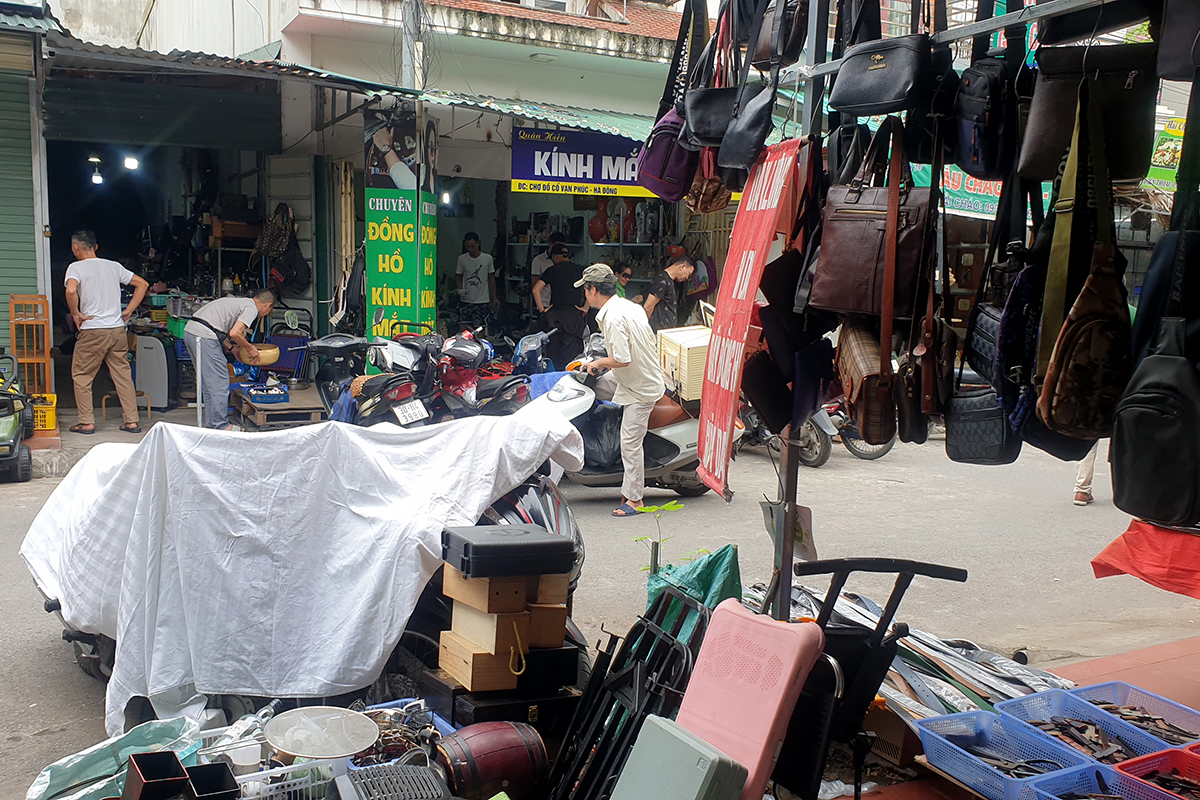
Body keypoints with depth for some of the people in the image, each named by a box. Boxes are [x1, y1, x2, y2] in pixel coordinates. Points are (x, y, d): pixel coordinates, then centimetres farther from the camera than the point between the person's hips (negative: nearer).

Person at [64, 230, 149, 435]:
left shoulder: (76, 267, -5)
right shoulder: (113, 266, 11)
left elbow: (71, 291, -25)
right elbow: (142, 284, 14)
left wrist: (76, 314, -10)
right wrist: (128, 311, 12)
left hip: (92, 331, -5)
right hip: (118, 330, 5)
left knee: (81, 376, 9)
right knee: (123, 376, 8)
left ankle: (87, 422, 9)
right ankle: (132, 421, 8)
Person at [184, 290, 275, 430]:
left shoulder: (240, 302, 25)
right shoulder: (252, 308, -3)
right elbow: (234, 333, -16)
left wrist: (233, 348, 25)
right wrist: (250, 348, 0)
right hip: (204, 337, -10)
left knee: (208, 382, 17)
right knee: (219, 383, -2)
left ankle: (211, 423, 24)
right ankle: (221, 426, 3)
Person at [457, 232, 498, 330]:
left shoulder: (487, 258, -1)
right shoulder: (462, 258, 2)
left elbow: (491, 279, 7)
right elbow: (459, 277, 13)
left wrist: (494, 298, 6)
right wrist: (460, 289, -8)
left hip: (482, 301, -1)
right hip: (465, 300, 1)